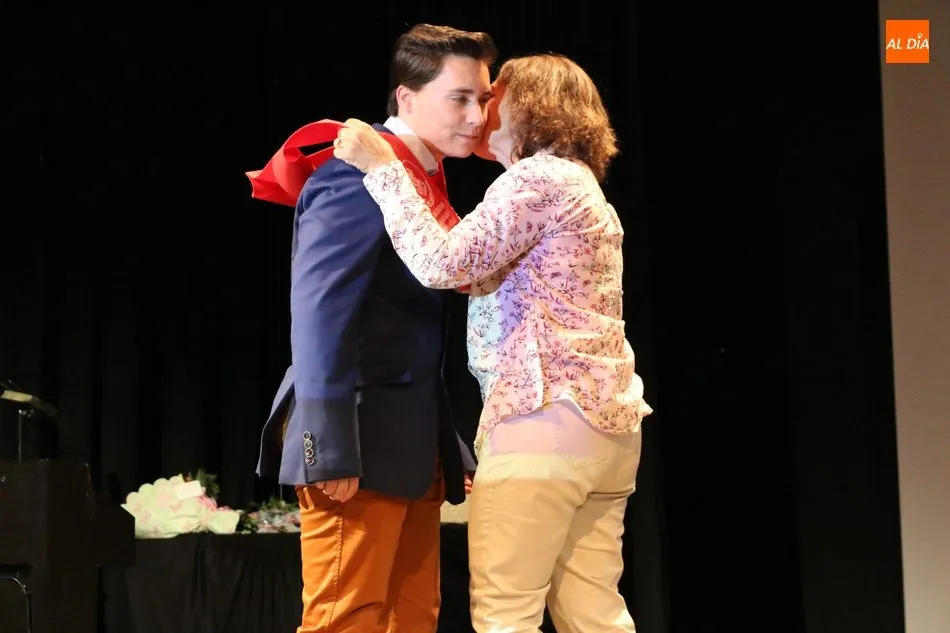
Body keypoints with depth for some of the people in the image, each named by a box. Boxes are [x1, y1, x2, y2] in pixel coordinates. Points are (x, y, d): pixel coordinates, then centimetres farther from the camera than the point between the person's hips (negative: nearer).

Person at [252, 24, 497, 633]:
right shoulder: (360, 175, -11)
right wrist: (331, 447, -24)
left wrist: (449, 451, 16)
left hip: (411, 444, 9)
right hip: (361, 442, -9)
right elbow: (318, 310, -19)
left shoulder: (424, 184, 17)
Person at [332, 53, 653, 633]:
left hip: (548, 417, -10)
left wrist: (382, 167, -9)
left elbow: (445, 264, -15)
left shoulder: (538, 177, -6)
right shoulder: (583, 188, 24)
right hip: (608, 419, 10)